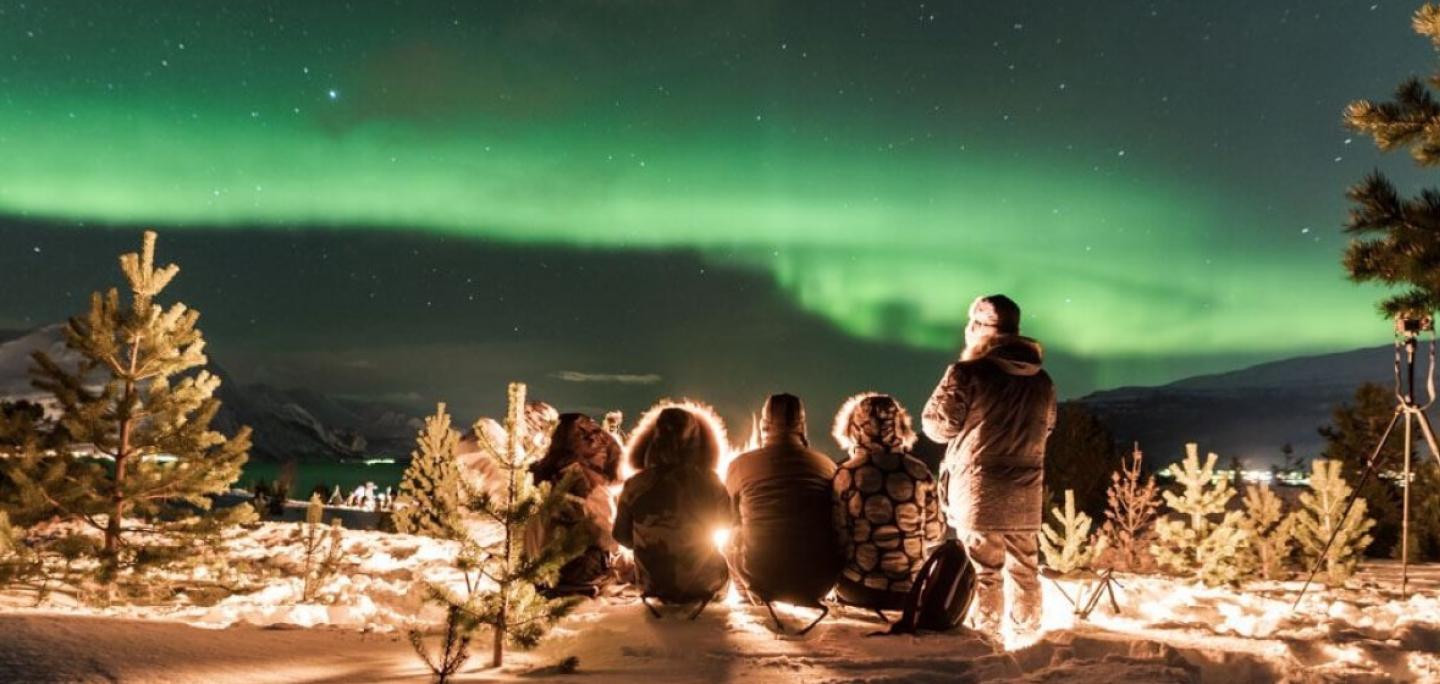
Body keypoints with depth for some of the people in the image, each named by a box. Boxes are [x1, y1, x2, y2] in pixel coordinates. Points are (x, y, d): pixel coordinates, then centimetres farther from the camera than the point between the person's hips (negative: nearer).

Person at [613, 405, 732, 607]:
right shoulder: (710, 483, -13)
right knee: (723, 558, 31)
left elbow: (622, 536, 0)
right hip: (703, 583, -2)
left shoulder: (635, 486, -14)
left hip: (654, 584, 2)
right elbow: (727, 527, 5)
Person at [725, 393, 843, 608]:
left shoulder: (741, 464, -2)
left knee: (731, 539, 25)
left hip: (762, 582, -1)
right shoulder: (826, 465, 2)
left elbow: (729, 520, 16)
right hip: (819, 583, 2)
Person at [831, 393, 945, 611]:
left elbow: (838, 536, -6)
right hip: (910, 592, 2)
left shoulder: (846, 474, -7)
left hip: (858, 591, -2)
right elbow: (935, 533, 7)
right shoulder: (919, 472, -1)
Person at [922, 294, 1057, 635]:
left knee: (983, 570, 0)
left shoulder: (968, 372, -12)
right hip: (1025, 494, 5)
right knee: (1024, 567, 15)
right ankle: (1027, 631, 24)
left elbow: (938, 424, -7)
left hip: (978, 490, -5)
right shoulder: (1042, 380, 7)